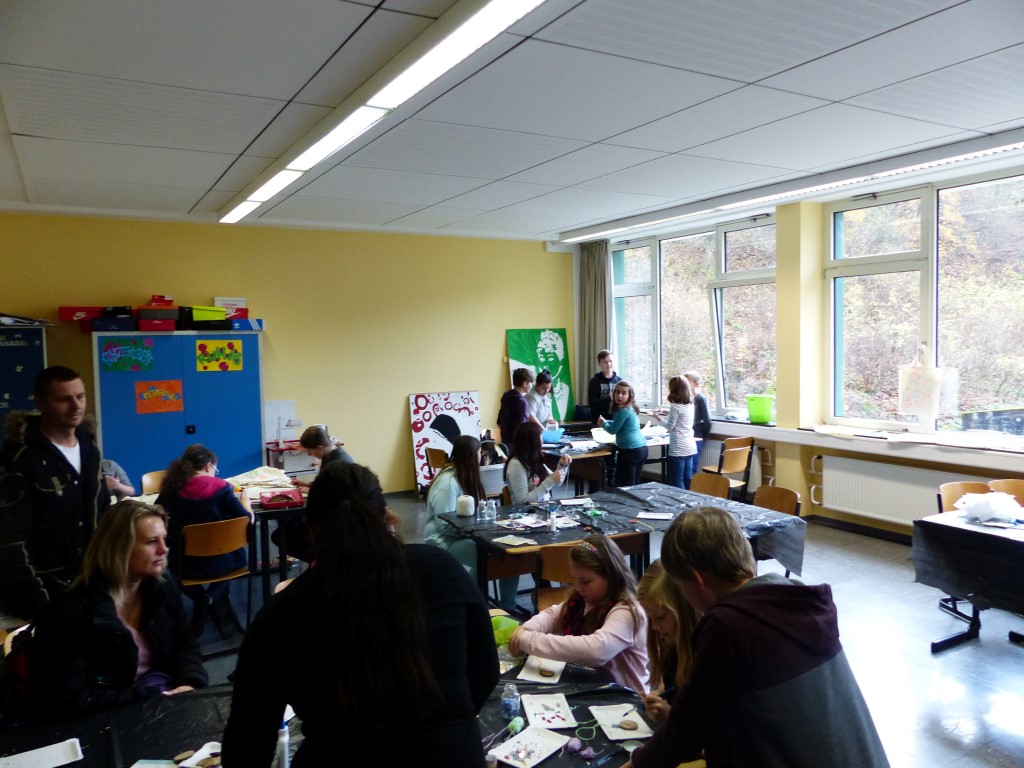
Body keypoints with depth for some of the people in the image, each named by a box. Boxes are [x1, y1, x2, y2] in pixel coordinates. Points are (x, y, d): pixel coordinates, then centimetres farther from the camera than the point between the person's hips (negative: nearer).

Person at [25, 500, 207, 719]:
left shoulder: (163, 588, 0)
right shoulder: (71, 613, -18)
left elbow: (186, 644, 7)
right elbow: (69, 701, -18)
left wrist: (190, 684, -14)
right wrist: (147, 701, -22)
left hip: (162, 693, 5)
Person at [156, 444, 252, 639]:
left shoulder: (171, 488, -5)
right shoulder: (220, 487, -11)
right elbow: (247, 521, -7)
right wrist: (245, 504, 13)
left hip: (185, 565, 1)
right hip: (220, 562, -1)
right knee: (235, 553, 33)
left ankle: (202, 599, 10)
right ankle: (213, 598, 7)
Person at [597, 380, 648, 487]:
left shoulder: (623, 411, -15)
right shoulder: (631, 408, 14)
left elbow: (612, 430, -6)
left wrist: (603, 423, 12)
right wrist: (606, 422, 19)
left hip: (630, 450, -9)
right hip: (642, 448, 9)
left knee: (627, 487, -4)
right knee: (635, 484, 13)